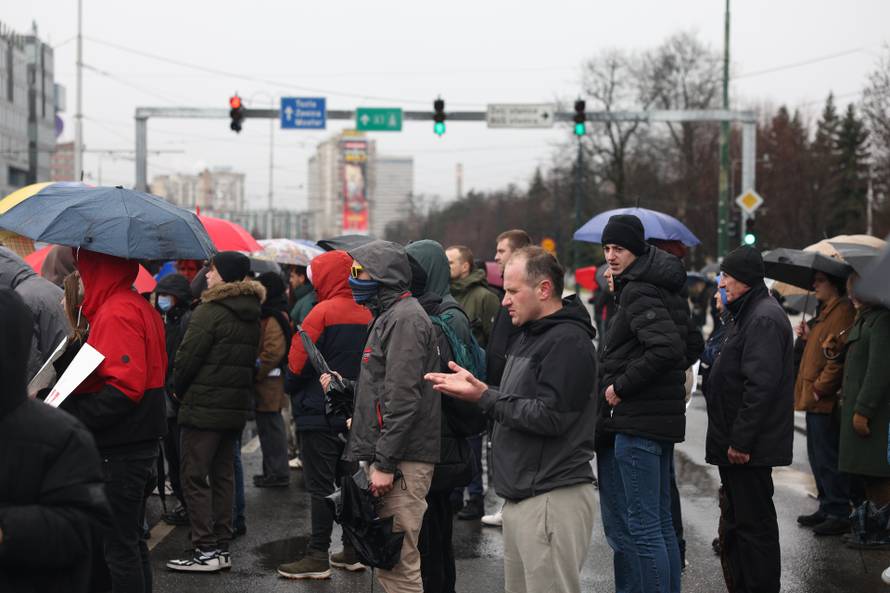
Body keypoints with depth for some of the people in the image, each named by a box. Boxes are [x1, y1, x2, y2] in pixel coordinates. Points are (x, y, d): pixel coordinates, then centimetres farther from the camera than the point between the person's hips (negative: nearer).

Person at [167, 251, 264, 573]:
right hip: (236, 407, 8)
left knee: (195, 477, -2)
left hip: (203, 407, -8)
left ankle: (206, 551, -4)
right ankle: (222, 547, 15)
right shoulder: (251, 316, 11)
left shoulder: (209, 313, -15)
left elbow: (187, 359, -14)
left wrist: (180, 390, 3)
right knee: (223, 475, 13)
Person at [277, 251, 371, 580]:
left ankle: (318, 557, 0)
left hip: (320, 414, -6)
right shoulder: (366, 314, 4)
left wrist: (290, 389, 6)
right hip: (354, 414, 6)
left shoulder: (323, 312, -14)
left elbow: (297, 364, -12)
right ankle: (353, 551, 18)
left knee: (320, 487, -2)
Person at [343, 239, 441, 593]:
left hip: (403, 461, -11)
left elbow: (403, 398, -20)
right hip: (385, 456, 11)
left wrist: (385, 464, -21)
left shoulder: (405, 318, -13)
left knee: (400, 564, -8)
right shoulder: (390, 316, 20)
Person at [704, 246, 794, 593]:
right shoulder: (748, 314, 17)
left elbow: (761, 385, -24)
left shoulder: (763, 319, -17)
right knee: (736, 522, 17)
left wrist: (741, 440, -24)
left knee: (753, 523, -5)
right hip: (738, 442, 11)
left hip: (750, 447, -11)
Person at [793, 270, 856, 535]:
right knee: (818, 458, 16)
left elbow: (838, 357, -23)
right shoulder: (826, 311, 18)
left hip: (826, 401, -11)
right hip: (815, 399, 11)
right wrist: (809, 337, 8)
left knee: (827, 460, -6)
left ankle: (840, 514, 0)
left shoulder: (842, 311, -16)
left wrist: (818, 389, -20)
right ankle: (827, 508, 25)